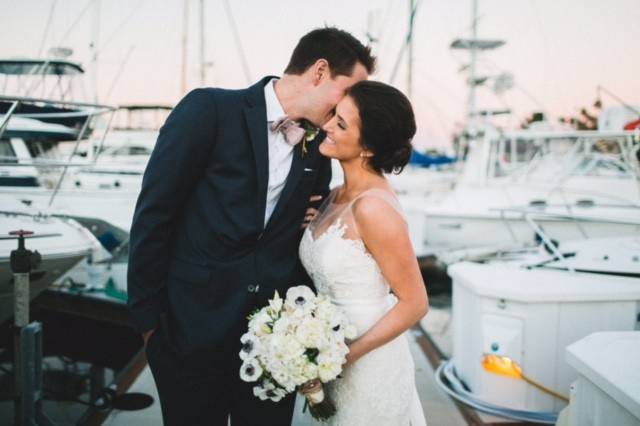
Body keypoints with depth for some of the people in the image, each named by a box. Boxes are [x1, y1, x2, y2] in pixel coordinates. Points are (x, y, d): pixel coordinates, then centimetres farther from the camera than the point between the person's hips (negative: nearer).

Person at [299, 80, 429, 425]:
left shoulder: (374, 207, -23)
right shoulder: (336, 197, 1)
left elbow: (414, 303, -19)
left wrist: (343, 356, -20)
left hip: (368, 366, -8)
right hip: (336, 360, 8)